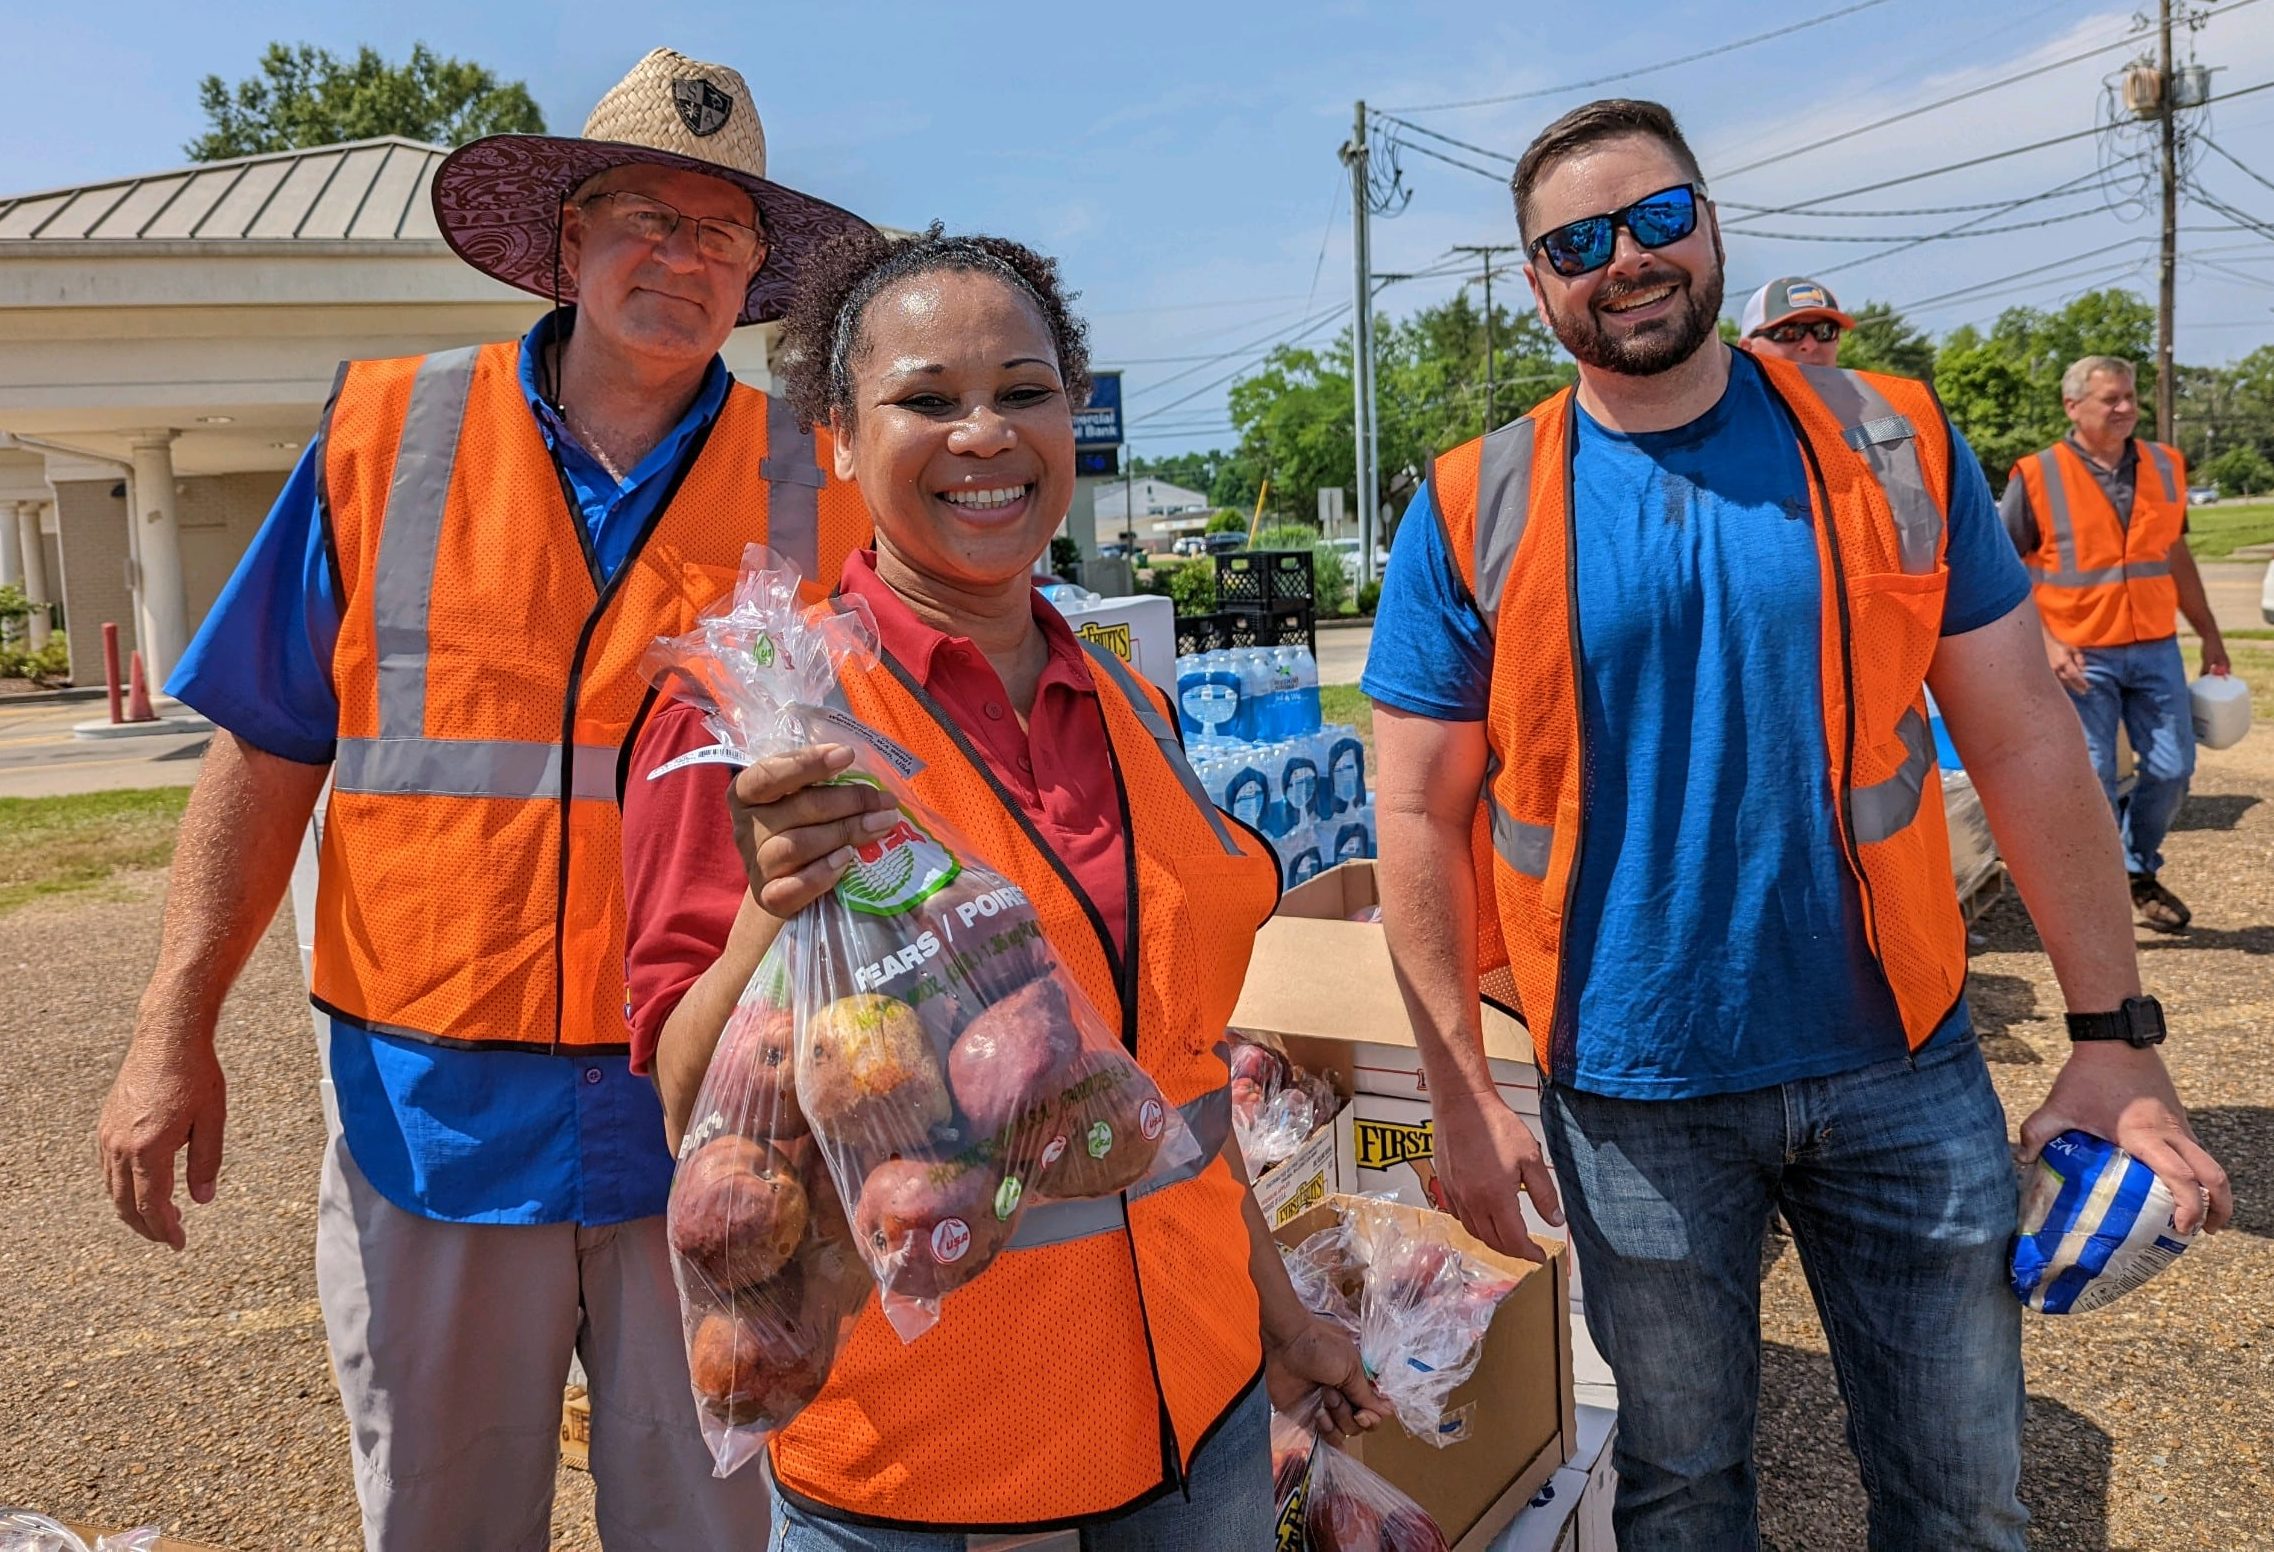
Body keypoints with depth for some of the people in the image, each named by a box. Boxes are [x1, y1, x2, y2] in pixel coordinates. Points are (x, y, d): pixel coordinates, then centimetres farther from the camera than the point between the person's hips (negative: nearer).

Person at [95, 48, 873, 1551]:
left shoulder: (814, 486, 0)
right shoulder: (389, 432, 0)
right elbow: (270, 752, 3)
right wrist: (176, 1031, 0)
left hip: (706, 1127, 0)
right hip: (431, 1106, 1)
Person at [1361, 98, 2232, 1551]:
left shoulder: (1895, 445, -2)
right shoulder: (1474, 512, -6)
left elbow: (2025, 741, 1)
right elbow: (1422, 818, -4)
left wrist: (2117, 1034, -2)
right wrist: (1463, 1093, -8)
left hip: (1900, 1061, 2)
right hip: (1633, 1094, -1)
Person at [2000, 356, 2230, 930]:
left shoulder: (2165, 466, 7)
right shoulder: (2037, 476, -8)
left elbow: (2177, 554, 17)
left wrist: (2209, 634, 16)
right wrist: (2045, 642, -15)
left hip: (2156, 649, 5)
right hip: (2082, 656, -4)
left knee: (2172, 769, 7)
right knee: (2092, 781, -2)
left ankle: (2140, 871, 30)